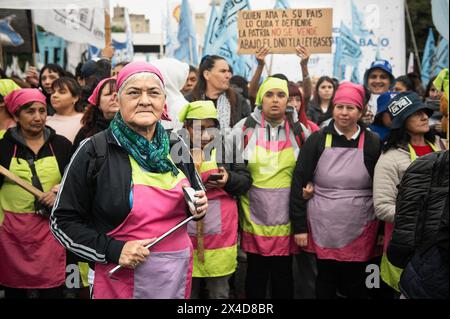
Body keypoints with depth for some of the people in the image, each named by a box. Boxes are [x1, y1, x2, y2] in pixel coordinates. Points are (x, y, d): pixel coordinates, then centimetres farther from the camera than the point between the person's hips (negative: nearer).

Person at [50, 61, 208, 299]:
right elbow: (63, 221, -8)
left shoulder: (177, 147, 2)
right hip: (122, 279, -4)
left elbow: (195, 196, 18)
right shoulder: (94, 151, -12)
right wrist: (112, 250, -18)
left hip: (179, 270, 5)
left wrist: (199, 208, -5)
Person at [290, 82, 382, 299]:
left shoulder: (373, 143, -1)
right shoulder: (317, 140, -2)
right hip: (322, 229, 0)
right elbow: (299, 183, -3)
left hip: (359, 231, 0)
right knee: (326, 283, 13)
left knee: (355, 285, 12)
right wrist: (299, 226, -6)